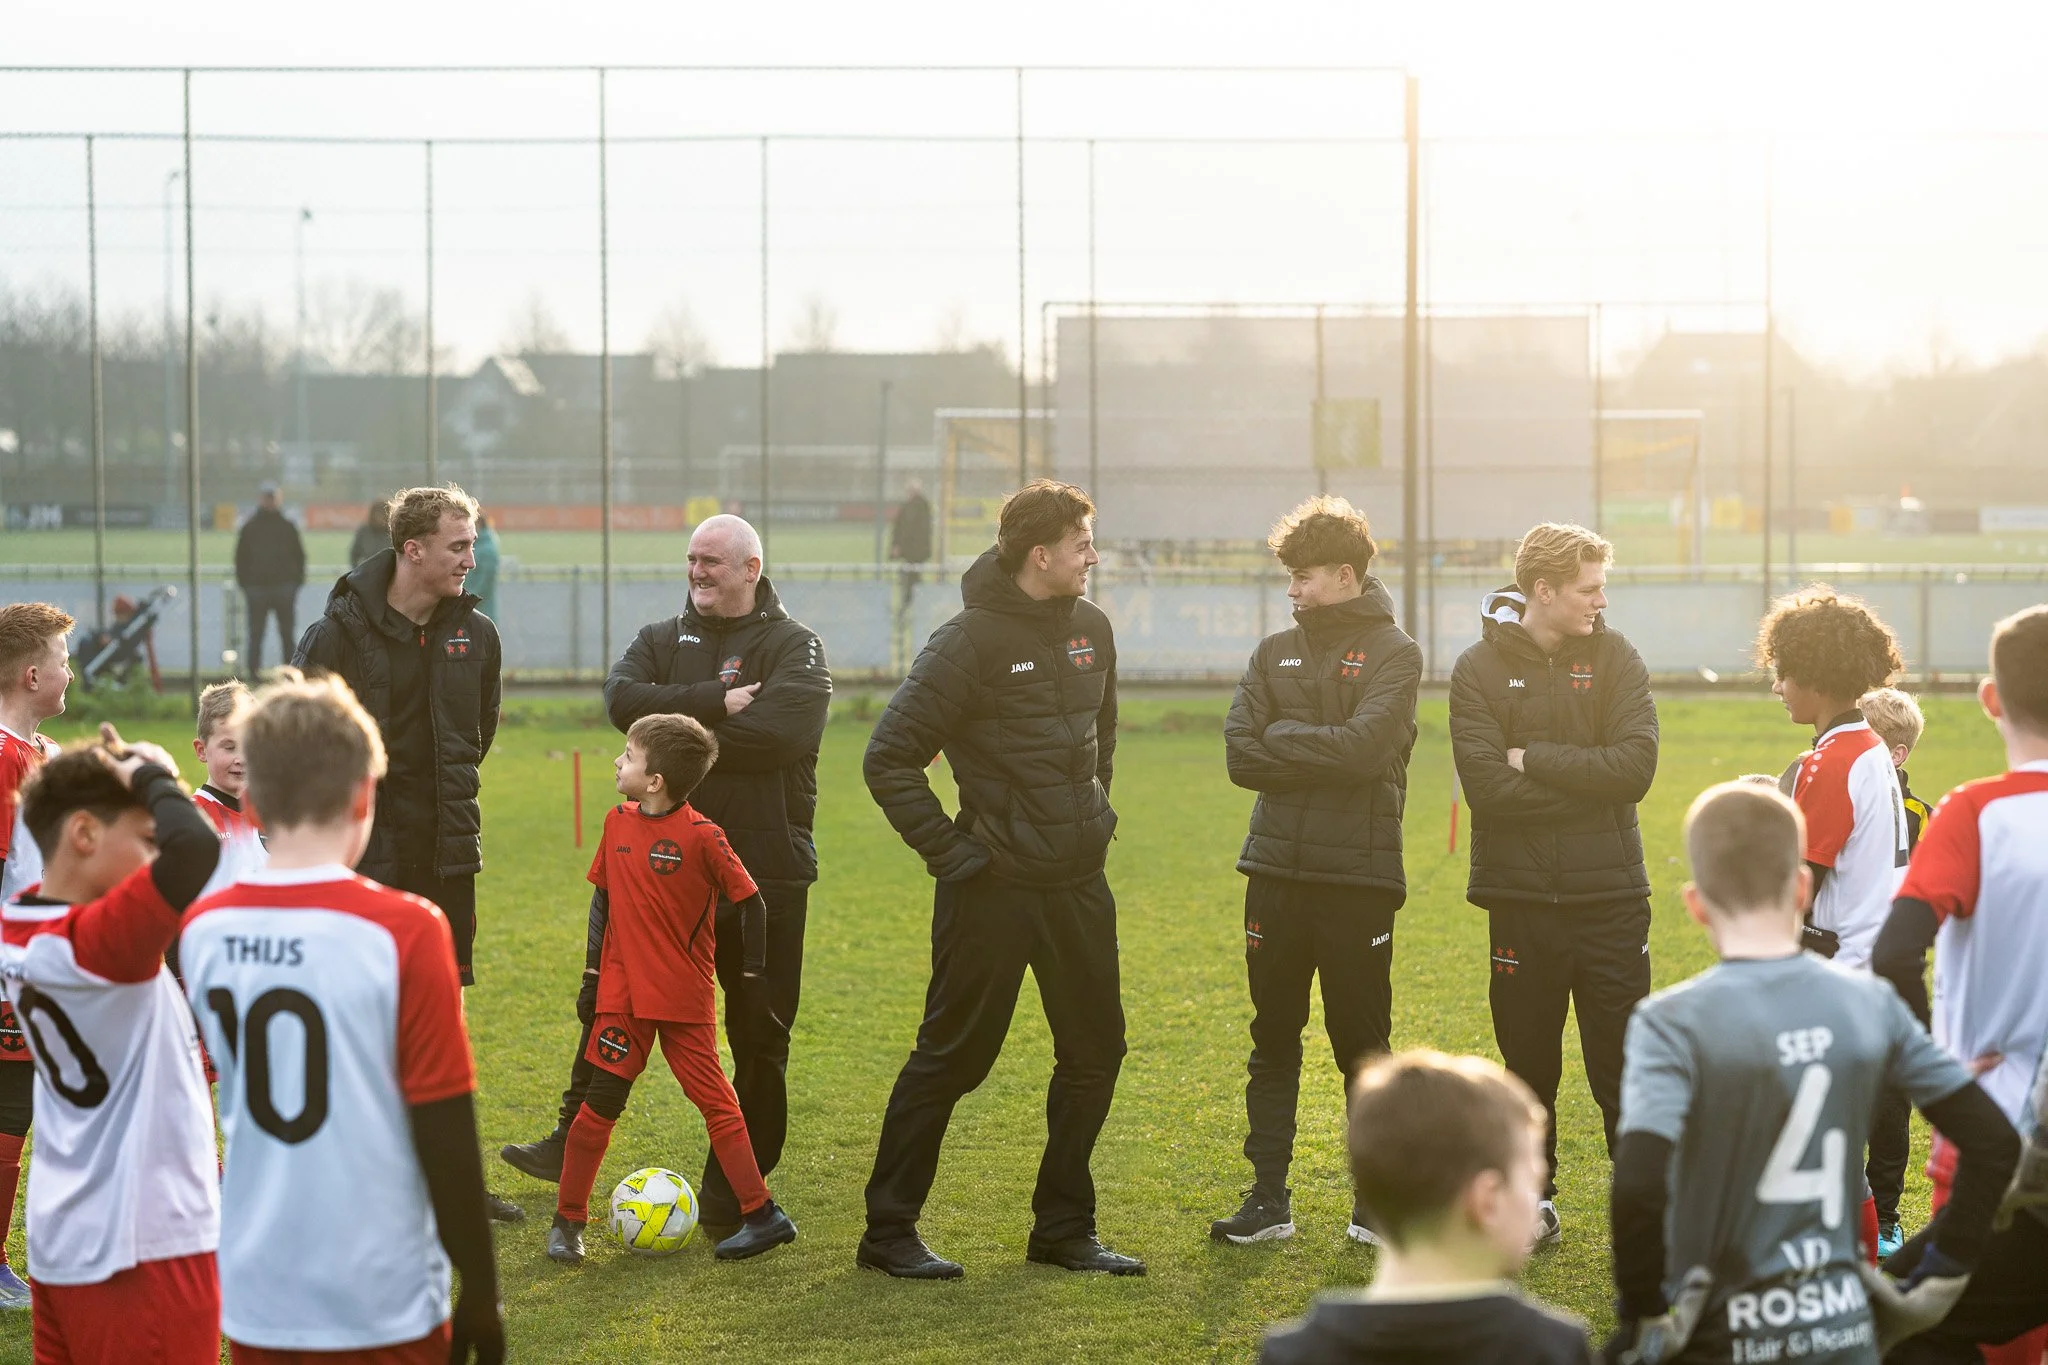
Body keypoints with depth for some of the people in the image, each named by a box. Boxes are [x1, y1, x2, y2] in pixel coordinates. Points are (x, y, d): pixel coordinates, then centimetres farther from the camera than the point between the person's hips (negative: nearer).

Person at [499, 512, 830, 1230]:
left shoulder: (794, 645, -2)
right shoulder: (662, 639, 11)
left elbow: (781, 731, -20)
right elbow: (623, 700, -9)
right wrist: (716, 702, -19)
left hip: (765, 868, -3)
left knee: (760, 1035, 4)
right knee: (609, 1005, 8)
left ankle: (732, 1192, 15)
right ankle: (573, 1144, 22)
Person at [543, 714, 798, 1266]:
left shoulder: (702, 836, -14)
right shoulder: (618, 822, 2)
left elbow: (751, 903, -7)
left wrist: (751, 976, -3)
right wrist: (594, 967, 12)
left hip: (686, 997, -4)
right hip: (623, 992, 4)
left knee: (715, 1100, 0)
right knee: (598, 1104, 2)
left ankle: (762, 1215, 7)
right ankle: (567, 1220, 11)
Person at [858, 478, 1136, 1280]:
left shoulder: (1090, 629, 7)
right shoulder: (971, 641, -15)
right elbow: (889, 758, -15)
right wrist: (949, 851, -14)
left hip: (1080, 883, 7)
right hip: (994, 886, -7)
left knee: (1094, 1053, 10)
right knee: (952, 1058, 0)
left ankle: (1064, 1228, 23)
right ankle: (889, 1231, 12)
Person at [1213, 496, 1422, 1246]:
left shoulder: (1393, 654, -2)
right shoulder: (1274, 653, 11)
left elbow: (1363, 748, -18)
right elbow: (1241, 756, 0)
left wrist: (1282, 739, -7)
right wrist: (1322, 755, -10)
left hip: (1359, 875, -4)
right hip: (1277, 870, 4)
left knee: (1362, 1043, 3)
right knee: (1273, 1039, 7)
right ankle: (1269, 1196, 13)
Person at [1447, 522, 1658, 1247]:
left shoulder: (1615, 658, 2)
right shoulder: (1480, 669, -2)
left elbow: (1634, 768, -11)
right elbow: (1487, 785, -15)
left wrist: (1533, 760, -12)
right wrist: (1583, 782, -13)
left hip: (1611, 895, 0)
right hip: (1521, 896, 0)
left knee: (1624, 1065, 1)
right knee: (1529, 1063, 11)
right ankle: (1533, 1196, 25)